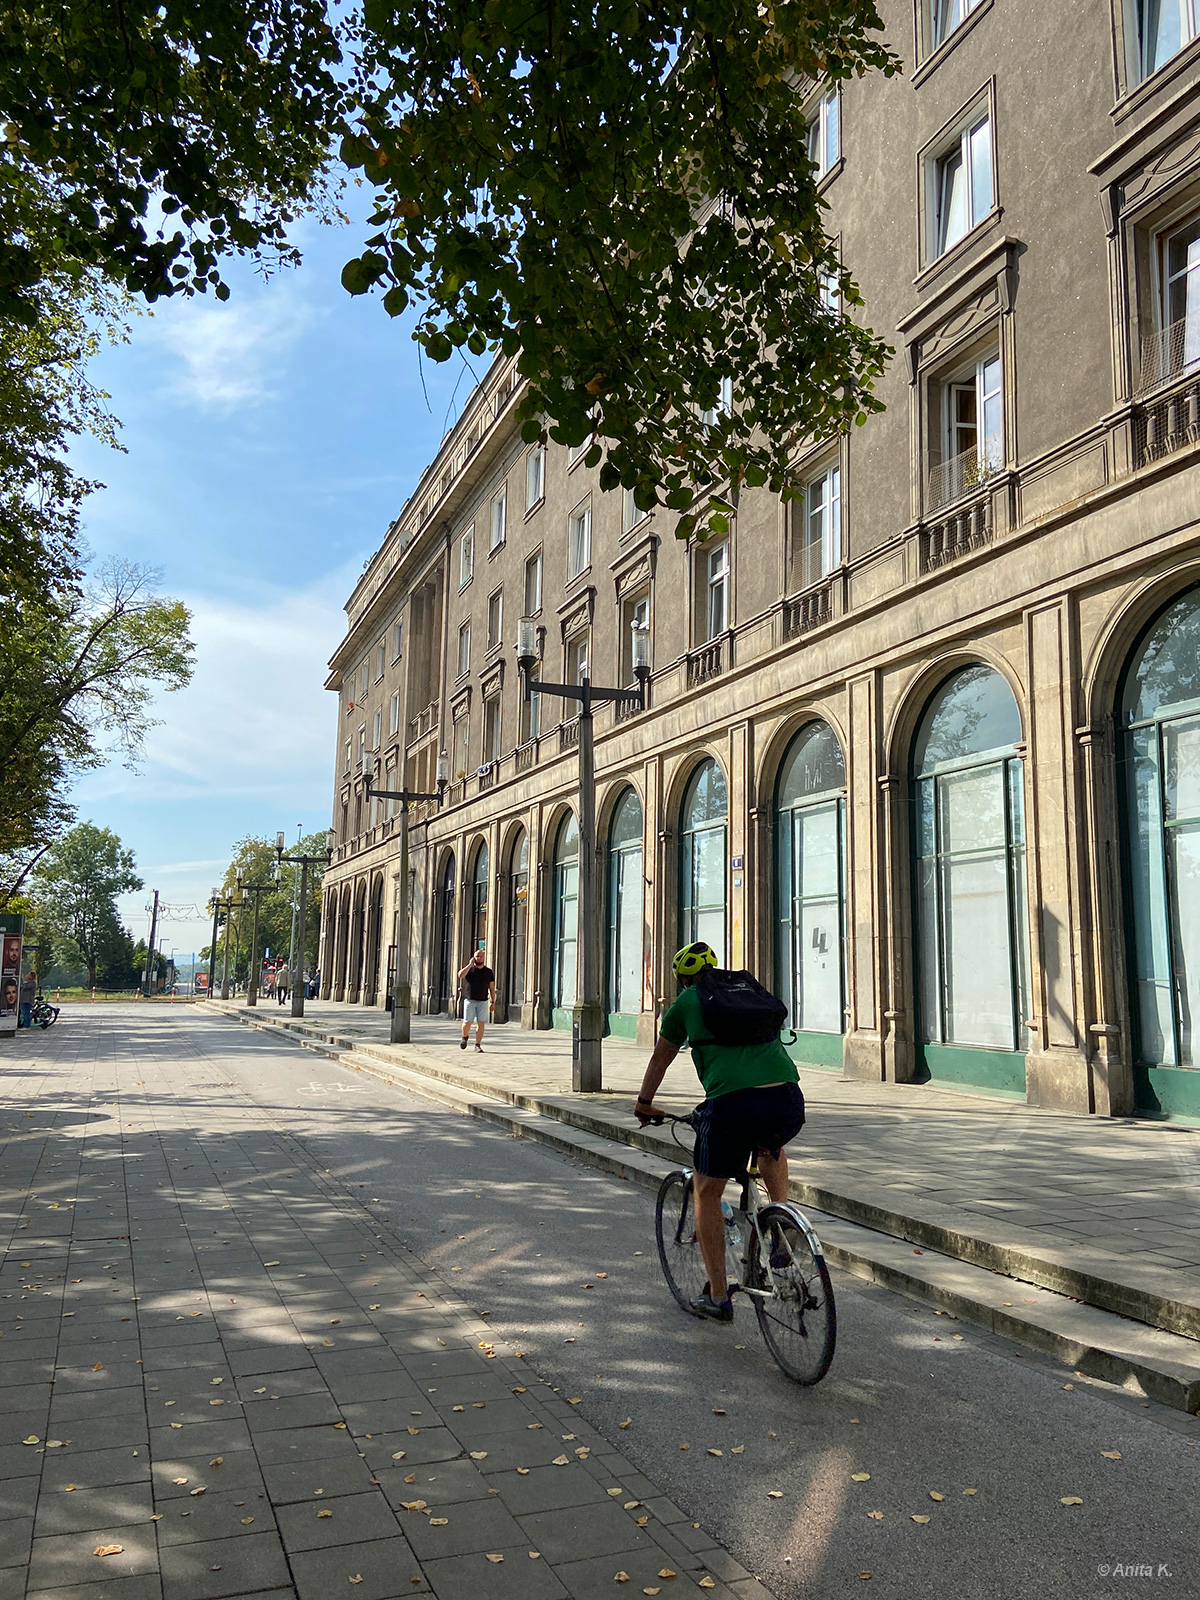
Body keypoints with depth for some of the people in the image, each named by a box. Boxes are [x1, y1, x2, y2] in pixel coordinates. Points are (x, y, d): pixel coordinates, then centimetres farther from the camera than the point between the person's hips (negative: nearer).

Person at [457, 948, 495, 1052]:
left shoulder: (489, 972, 9)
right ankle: (465, 1037, 27)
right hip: (470, 1000, -1)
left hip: (483, 1001, 1)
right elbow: (460, 975, -18)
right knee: (467, 1023, -3)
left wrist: (493, 1002, 5)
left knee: (480, 1023, -3)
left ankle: (478, 1044, 5)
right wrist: (470, 964, -13)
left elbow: (492, 988, 10)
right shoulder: (469, 969, 4)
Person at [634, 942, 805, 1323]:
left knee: (707, 1192, 19)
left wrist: (644, 1103, 51)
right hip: (789, 1101, 4)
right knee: (770, 1148, 39)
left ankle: (718, 1297, 21)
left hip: (733, 1105, -4)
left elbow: (660, 1059, 32)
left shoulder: (687, 1002, 18)